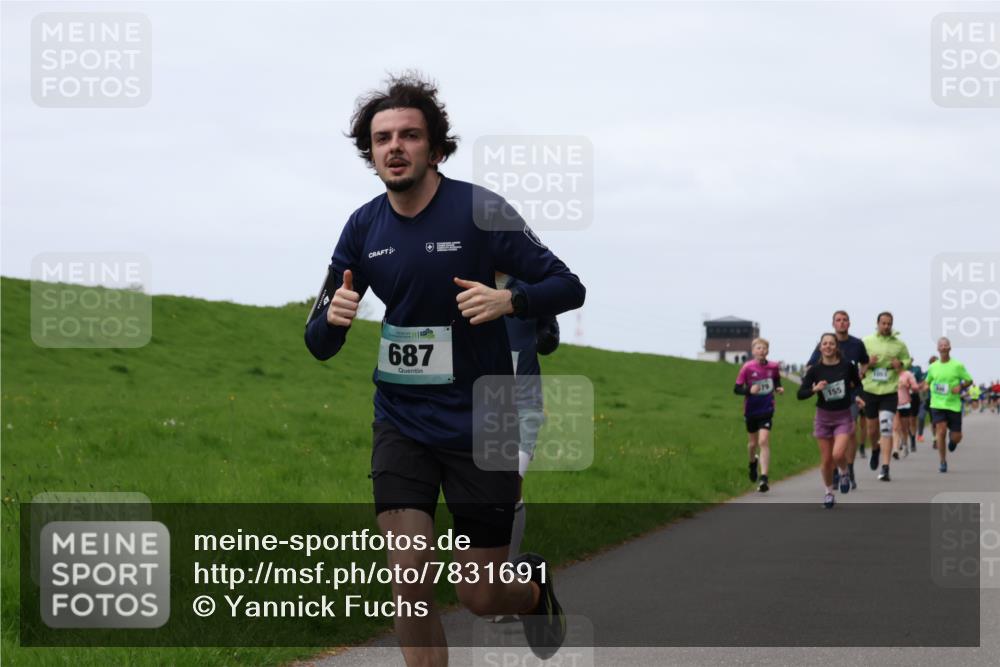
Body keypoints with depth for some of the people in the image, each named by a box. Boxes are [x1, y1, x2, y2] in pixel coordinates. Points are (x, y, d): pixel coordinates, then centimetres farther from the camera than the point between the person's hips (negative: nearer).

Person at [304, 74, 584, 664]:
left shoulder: (480, 210, -12)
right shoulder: (364, 227, 0)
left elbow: (568, 287, -8)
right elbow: (321, 344, 6)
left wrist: (508, 300, -29)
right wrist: (333, 318, -19)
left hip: (480, 426, -3)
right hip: (401, 423, 3)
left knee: (480, 596, 4)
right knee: (409, 581, -12)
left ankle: (537, 588, 40)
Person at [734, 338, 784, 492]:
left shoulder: (773, 367, -5)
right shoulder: (747, 368, -12)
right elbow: (736, 389, -10)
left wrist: (779, 388, -5)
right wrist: (749, 390, -28)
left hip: (767, 410, 0)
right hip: (751, 410, 0)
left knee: (764, 441, -14)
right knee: (753, 442, 15)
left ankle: (764, 478, -16)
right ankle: (753, 462, 50)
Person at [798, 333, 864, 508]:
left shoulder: (847, 366, -7)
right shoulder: (815, 369, -6)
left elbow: (858, 384, 12)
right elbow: (800, 394, -6)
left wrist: (855, 396, 0)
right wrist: (814, 389, -20)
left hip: (844, 416, -1)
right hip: (823, 416, 1)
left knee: (838, 454, -20)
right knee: (826, 460, 5)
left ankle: (844, 473, 14)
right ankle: (828, 492, 25)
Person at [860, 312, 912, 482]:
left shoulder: (899, 344, 5)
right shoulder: (866, 341, 3)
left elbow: (908, 360, 17)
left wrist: (901, 364, -6)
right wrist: (867, 363, -14)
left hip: (889, 391, -1)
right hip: (869, 389, 1)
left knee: (886, 429, -12)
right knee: (872, 427, 11)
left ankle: (885, 468, -12)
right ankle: (875, 449, 46)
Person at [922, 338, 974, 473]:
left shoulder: (957, 366, -2)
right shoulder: (933, 367, 6)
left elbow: (969, 381, 5)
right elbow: (927, 381, 23)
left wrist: (960, 387, -14)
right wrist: (927, 386, 0)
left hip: (954, 405, -1)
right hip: (937, 404, 1)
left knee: (956, 437, 2)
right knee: (941, 430, -17)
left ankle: (952, 438, 42)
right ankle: (942, 461, -5)